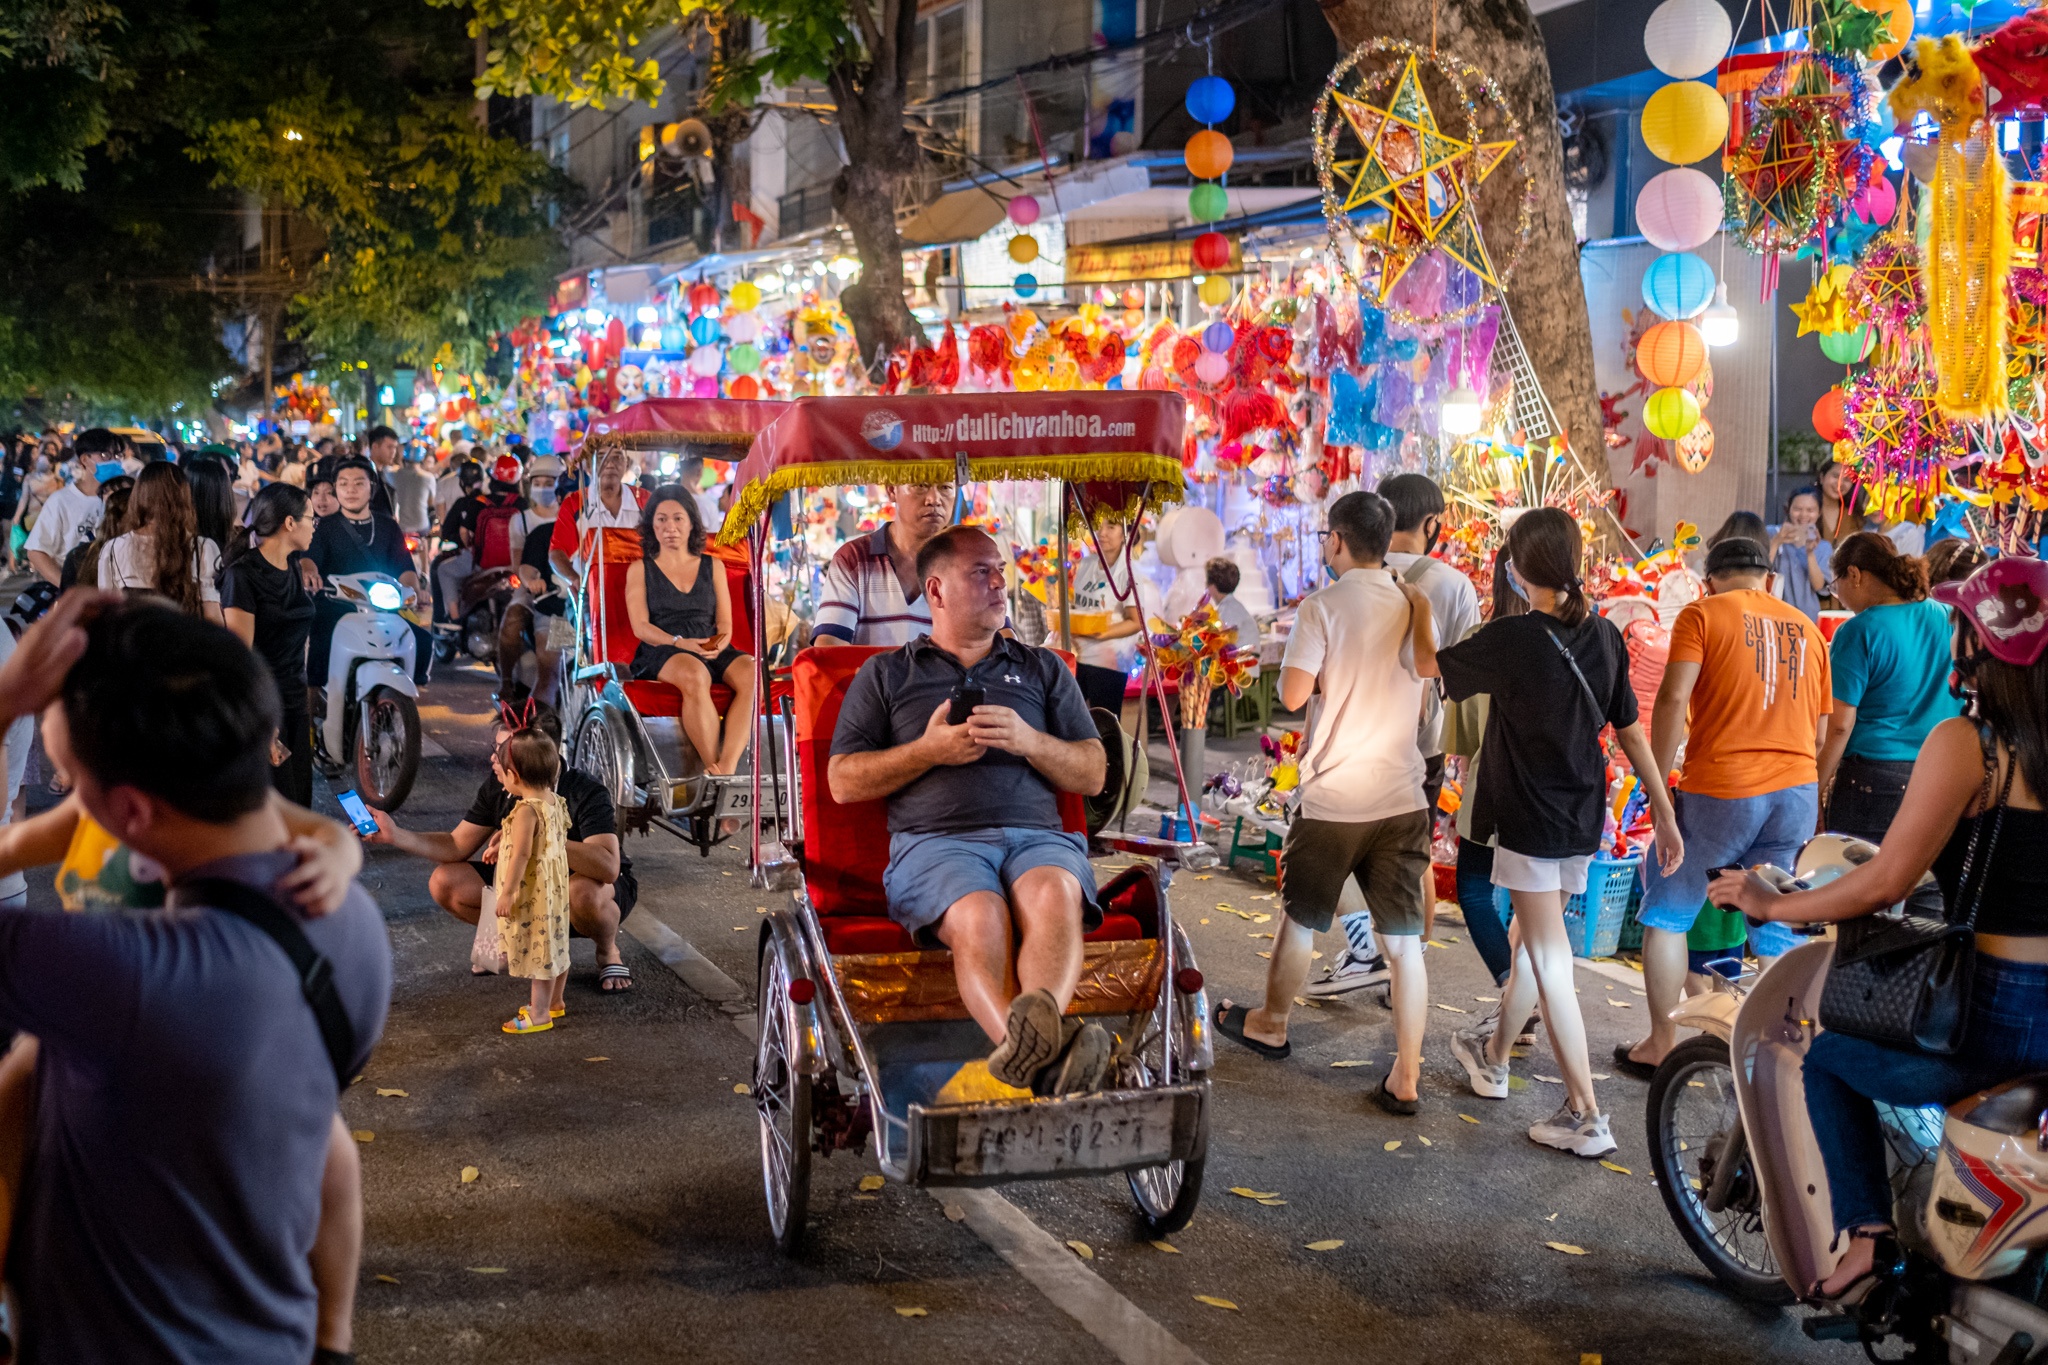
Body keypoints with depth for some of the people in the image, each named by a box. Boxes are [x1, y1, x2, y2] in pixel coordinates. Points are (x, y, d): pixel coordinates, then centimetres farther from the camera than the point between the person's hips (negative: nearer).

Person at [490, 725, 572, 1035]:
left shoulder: (526, 810, -23)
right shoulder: (555, 803, 4)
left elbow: (521, 854, -26)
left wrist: (507, 892, -22)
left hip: (532, 895, -9)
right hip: (555, 890, 9)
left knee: (537, 949, -2)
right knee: (554, 945, 19)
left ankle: (539, 1014, 6)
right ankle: (554, 1001, 34)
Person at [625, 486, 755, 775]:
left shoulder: (713, 566, 22)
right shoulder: (640, 569, 15)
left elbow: (725, 623, 14)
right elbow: (641, 626, 3)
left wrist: (720, 643, -11)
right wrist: (679, 643, -16)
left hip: (711, 651, 3)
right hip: (661, 653, -3)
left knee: (752, 673, -33)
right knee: (694, 677, -41)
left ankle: (727, 768, -47)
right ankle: (714, 769, -42)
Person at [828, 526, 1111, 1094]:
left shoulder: (1043, 669, 28)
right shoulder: (885, 674, 22)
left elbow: (1093, 775, 21)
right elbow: (843, 782, 14)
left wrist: (1029, 741, 1)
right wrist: (931, 750, 0)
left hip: (1037, 834, 2)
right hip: (934, 840, -1)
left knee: (1055, 894, -37)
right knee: (979, 916, -38)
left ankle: (1024, 1050, -62)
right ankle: (1038, 1053, -61)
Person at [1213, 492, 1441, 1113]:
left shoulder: (1323, 607, -11)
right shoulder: (1415, 605, 5)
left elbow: (1293, 693, -17)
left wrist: (1292, 670, 4)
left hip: (1332, 799, -3)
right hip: (1402, 798, 4)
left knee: (1300, 921, 16)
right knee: (1403, 940, 2)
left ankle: (1270, 1026, 36)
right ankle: (1406, 1078, 3)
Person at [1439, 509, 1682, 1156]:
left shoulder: (1513, 637, -17)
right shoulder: (1604, 636, 1)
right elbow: (1631, 730, 6)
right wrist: (1664, 815, 12)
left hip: (1530, 822, -7)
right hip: (1583, 818, 7)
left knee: (1550, 964, -3)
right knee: (1529, 940, 23)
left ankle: (1586, 1116, -4)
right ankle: (1492, 1056, 43)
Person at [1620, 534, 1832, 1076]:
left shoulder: (1703, 614, 0)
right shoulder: (1806, 628, 15)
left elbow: (1673, 699, -12)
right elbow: (1822, 732, 16)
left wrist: (1658, 784, -7)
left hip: (1720, 788, -4)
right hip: (1797, 789, 4)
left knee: (1667, 914, 11)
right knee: (1778, 931, 11)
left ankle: (1659, 1046, 15)